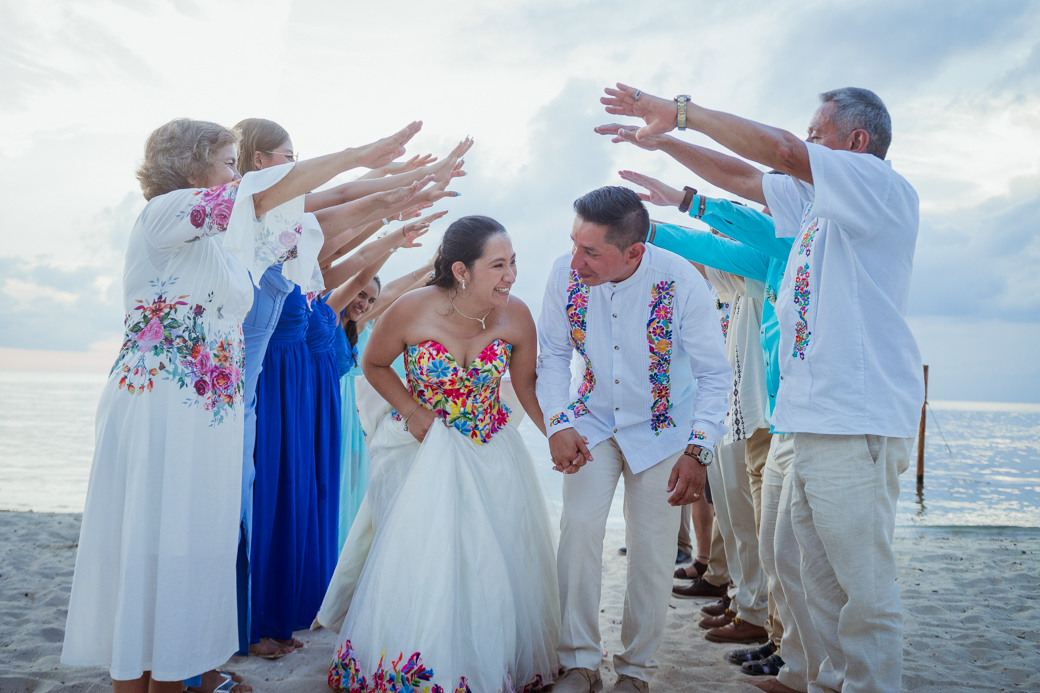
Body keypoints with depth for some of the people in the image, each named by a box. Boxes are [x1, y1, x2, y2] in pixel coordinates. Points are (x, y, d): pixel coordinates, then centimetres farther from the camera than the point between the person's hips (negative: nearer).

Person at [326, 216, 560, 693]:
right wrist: (412, 411, -12)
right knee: (419, 562, -3)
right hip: (422, 445, -2)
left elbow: (526, 383, 0)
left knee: (496, 563, 6)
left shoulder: (516, 316, -15)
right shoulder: (413, 311, -21)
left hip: (491, 452, 2)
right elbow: (374, 364, -2)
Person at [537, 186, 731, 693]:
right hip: (593, 422, 2)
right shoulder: (565, 274, -18)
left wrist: (697, 452, -20)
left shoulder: (681, 282, -25)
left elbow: (715, 374, -15)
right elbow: (552, 355, -2)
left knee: (652, 547, 0)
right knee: (579, 528, -10)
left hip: (664, 427, -2)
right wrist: (558, 426, -12)